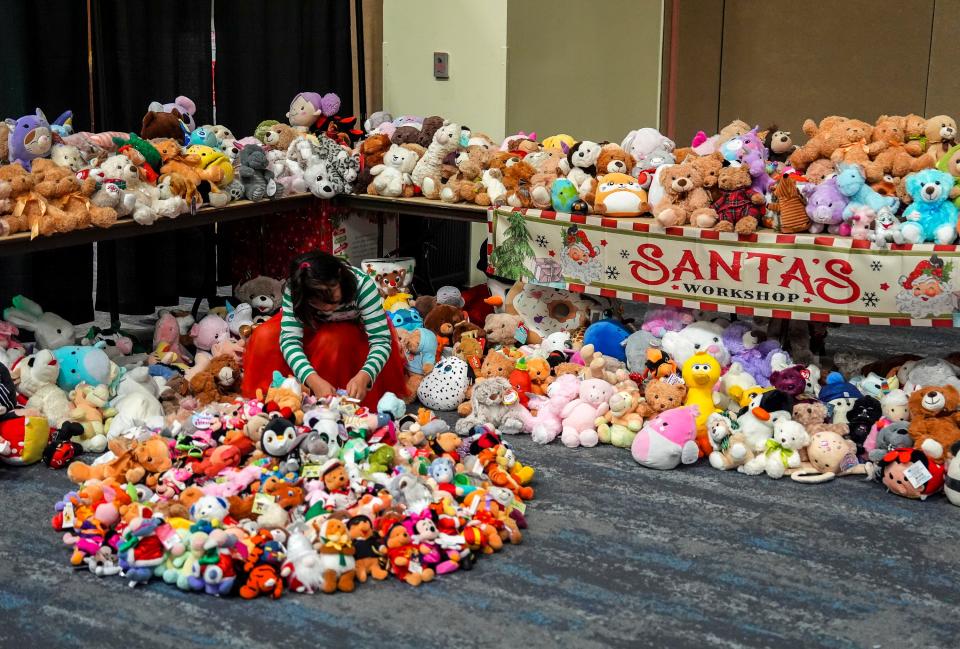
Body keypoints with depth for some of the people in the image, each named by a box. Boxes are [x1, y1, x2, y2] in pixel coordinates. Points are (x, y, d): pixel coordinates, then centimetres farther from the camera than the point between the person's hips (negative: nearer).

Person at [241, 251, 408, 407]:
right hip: (313, 326, 2)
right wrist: (314, 380, -53)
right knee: (264, 337, -23)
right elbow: (290, 339, -36)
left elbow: (381, 340, -35)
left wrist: (363, 377, -54)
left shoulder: (362, 284, -37)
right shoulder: (294, 290, -32)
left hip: (353, 330, -2)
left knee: (331, 341, -35)